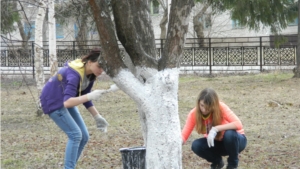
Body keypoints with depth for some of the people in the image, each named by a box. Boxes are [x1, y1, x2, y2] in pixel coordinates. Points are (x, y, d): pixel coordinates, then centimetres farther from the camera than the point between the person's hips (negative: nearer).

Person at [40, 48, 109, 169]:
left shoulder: (90, 74, -6)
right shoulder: (74, 74, -33)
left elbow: (84, 98, 6)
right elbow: (67, 102, -43)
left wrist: (97, 117, 0)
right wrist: (90, 96, -50)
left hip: (66, 101, 9)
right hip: (53, 101, -9)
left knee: (84, 136, 3)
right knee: (75, 134, -18)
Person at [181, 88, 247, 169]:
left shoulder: (221, 107, -29)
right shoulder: (194, 113, -20)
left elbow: (238, 125, -40)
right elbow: (184, 135, -23)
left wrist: (216, 129, -45)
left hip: (234, 139, -3)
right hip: (217, 142, 3)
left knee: (229, 134, -37)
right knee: (196, 145, -25)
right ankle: (217, 162, 5)